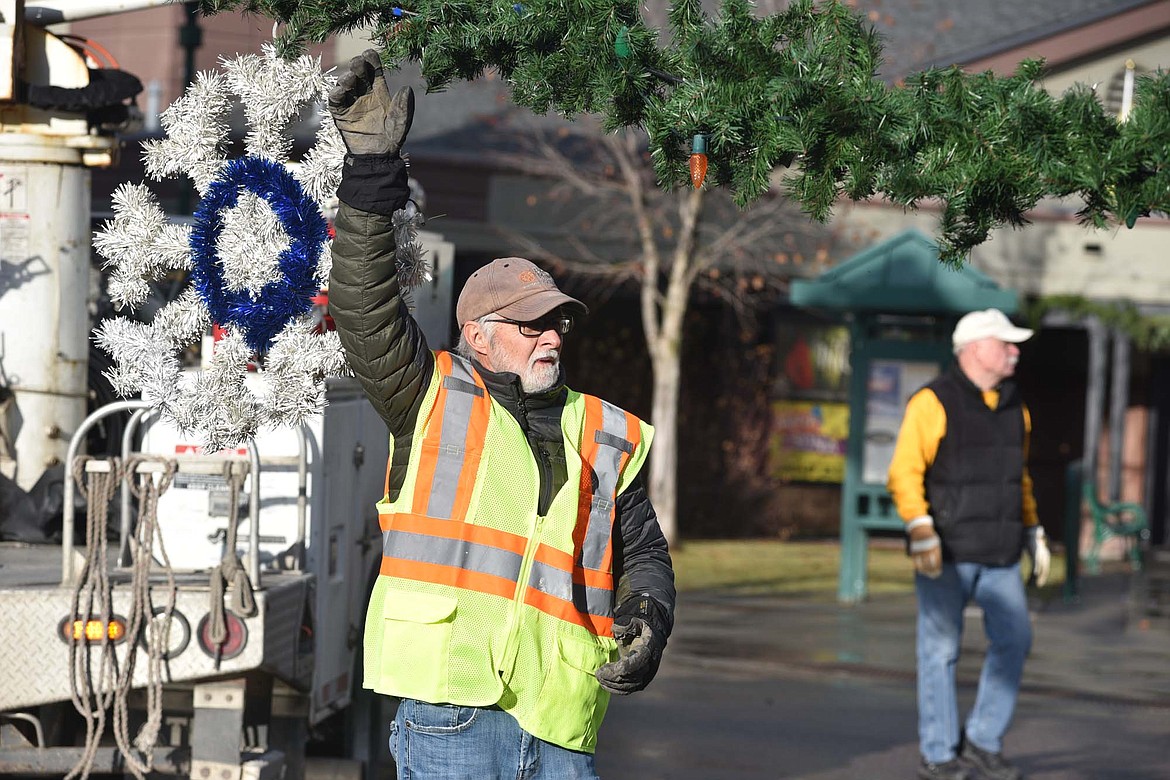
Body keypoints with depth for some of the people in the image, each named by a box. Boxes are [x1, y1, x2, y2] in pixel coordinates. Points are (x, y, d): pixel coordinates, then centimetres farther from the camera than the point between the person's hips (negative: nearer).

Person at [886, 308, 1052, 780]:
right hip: (945, 554, -6)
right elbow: (904, 473, -15)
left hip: (998, 556, 6)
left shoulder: (1014, 409, 13)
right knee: (940, 650, 0)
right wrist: (920, 531, -25)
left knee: (1014, 640, -2)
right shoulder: (933, 403, -9)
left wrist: (1034, 535, 19)